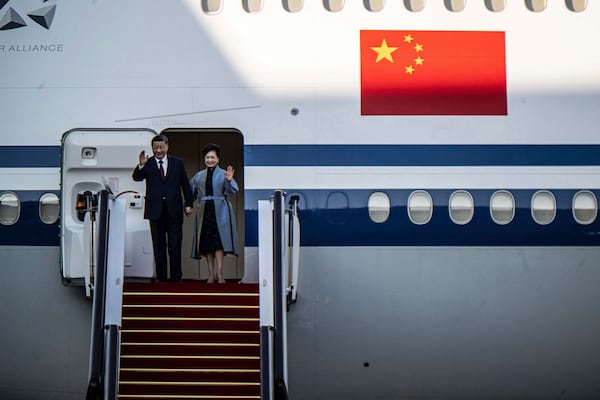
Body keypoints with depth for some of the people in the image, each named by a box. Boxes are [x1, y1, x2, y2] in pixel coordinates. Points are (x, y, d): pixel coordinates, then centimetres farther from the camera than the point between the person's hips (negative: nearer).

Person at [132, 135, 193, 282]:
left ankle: (176, 279, 8)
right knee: (159, 247, 7)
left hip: (174, 210, 0)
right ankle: (161, 278, 14)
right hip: (156, 211, 0)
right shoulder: (148, 164, 3)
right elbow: (136, 177, -12)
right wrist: (141, 165, -30)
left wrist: (189, 204, 6)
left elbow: (185, 185, 10)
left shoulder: (177, 163, 7)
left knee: (175, 246, 1)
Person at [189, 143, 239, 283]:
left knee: (218, 240, -11)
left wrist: (229, 181, -31)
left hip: (219, 211, -4)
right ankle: (211, 274, 8)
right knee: (206, 242, 3)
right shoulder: (199, 176, 12)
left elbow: (232, 190, -13)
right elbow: (191, 191, 17)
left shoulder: (223, 174, 0)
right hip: (204, 211, 4)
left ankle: (219, 273, -10)